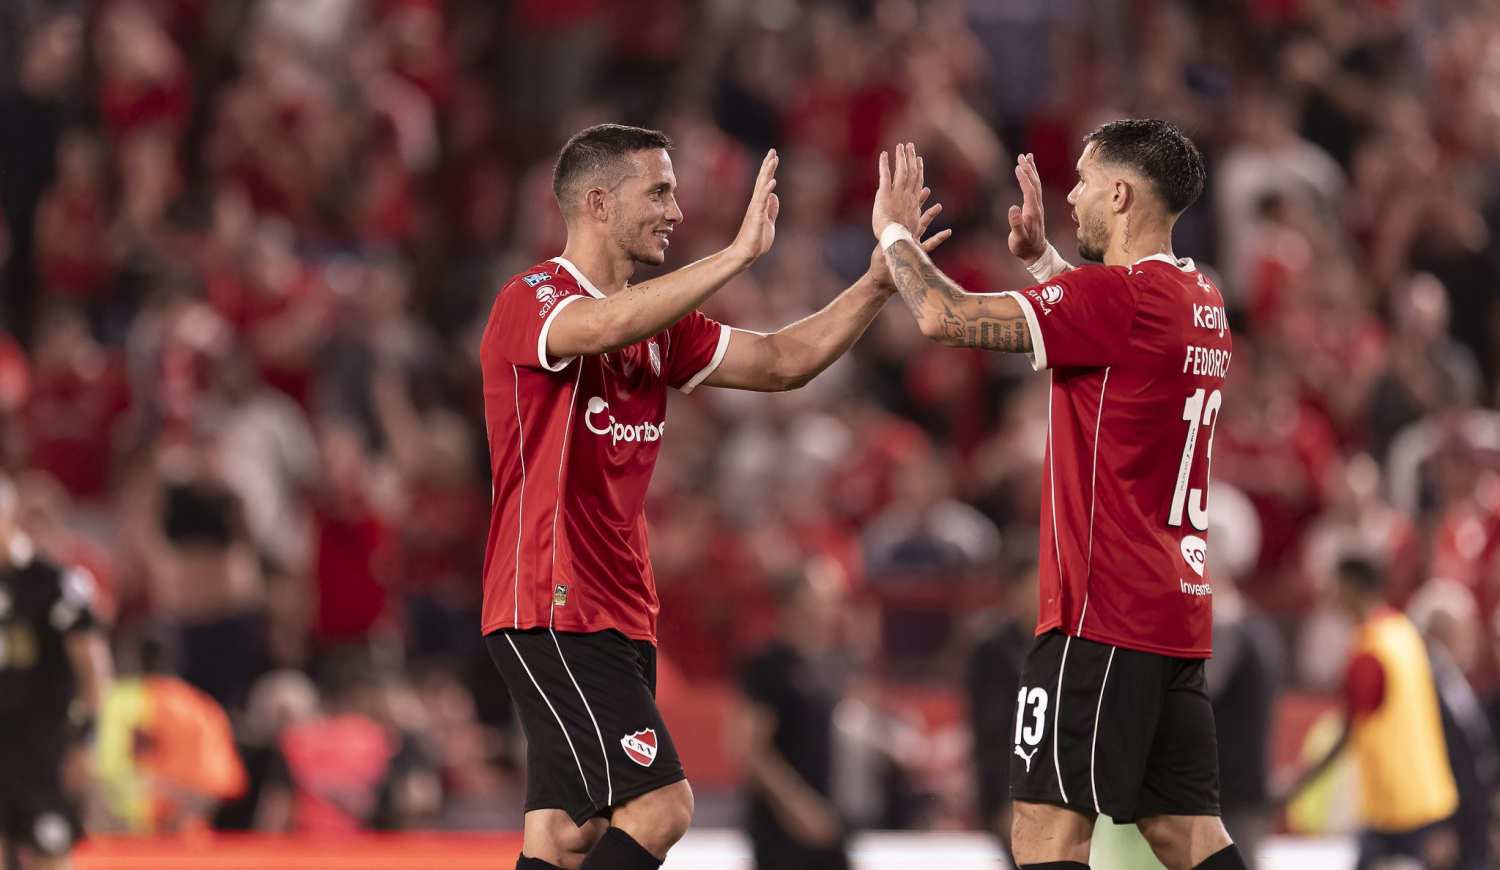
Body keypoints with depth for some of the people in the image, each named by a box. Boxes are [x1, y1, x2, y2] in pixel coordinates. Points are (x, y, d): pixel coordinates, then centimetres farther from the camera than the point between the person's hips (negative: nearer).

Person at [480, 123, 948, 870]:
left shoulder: (657, 322, 17)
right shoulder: (530, 303, -11)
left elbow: (781, 362, 18)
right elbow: (605, 327, -34)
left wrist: (877, 284, 4)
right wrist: (740, 253, -36)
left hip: (619, 619, 9)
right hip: (553, 613, -9)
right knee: (660, 804, -17)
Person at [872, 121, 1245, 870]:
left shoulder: (1117, 297, -16)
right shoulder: (1199, 300, 13)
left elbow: (945, 317, -17)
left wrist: (894, 230, 0)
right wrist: (1038, 255, 27)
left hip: (1104, 613, -9)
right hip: (1179, 612, 9)